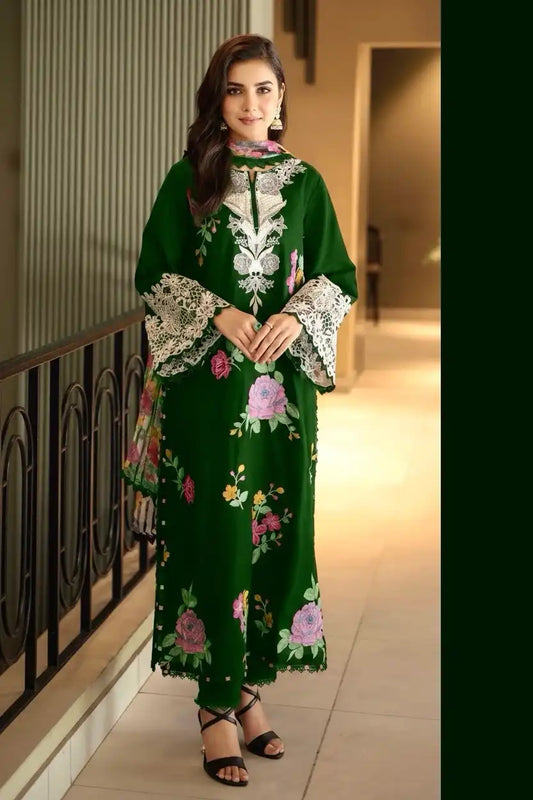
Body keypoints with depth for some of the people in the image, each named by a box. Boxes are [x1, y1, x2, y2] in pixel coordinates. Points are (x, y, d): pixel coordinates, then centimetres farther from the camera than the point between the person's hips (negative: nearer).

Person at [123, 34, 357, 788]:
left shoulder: (304, 181, 9)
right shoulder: (188, 179, 3)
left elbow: (337, 277, 9)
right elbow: (155, 275, 0)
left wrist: (297, 316, -10)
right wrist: (218, 313, -14)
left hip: (284, 384, 3)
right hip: (206, 383, -3)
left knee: (279, 524, 5)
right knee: (214, 527, -2)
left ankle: (248, 681, 20)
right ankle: (217, 704, 7)